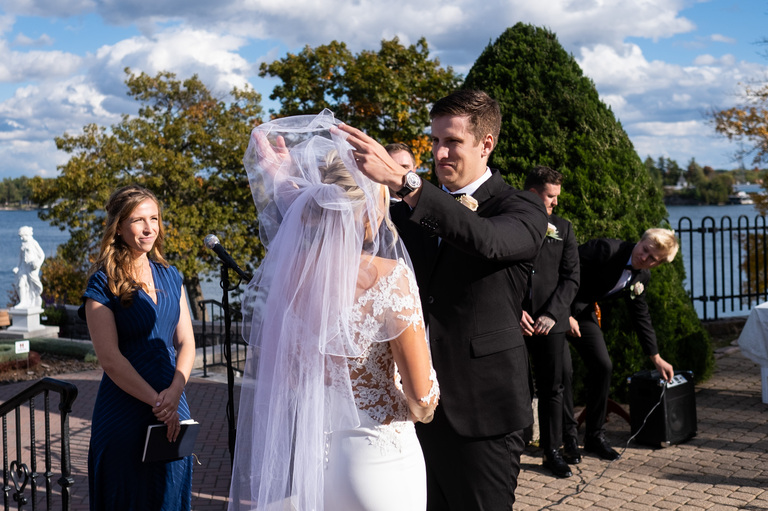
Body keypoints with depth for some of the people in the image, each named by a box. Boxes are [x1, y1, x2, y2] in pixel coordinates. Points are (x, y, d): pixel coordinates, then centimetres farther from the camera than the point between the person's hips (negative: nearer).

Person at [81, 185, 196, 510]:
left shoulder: (170, 276, 9)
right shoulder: (103, 283, -8)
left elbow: (186, 342, 6)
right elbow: (109, 358, -14)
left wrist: (175, 392, -11)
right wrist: (156, 401, -17)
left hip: (173, 407, 5)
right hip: (125, 411, -5)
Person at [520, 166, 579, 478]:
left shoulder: (562, 229, 11)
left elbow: (571, 277, 6)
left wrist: (551, 314, -7)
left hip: (550, 322, 3)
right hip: (511, 320, -2)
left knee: (552, 388, 7)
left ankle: (552, 451, 18)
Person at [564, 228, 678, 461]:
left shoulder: (642, 276, 0)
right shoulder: (606, 249, -26)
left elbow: (640, 315, 11)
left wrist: (656, 358, 13)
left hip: (583, 312, 7)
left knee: (602, 365, -2)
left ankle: (595, 436, 10)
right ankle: (567, 436, 1)